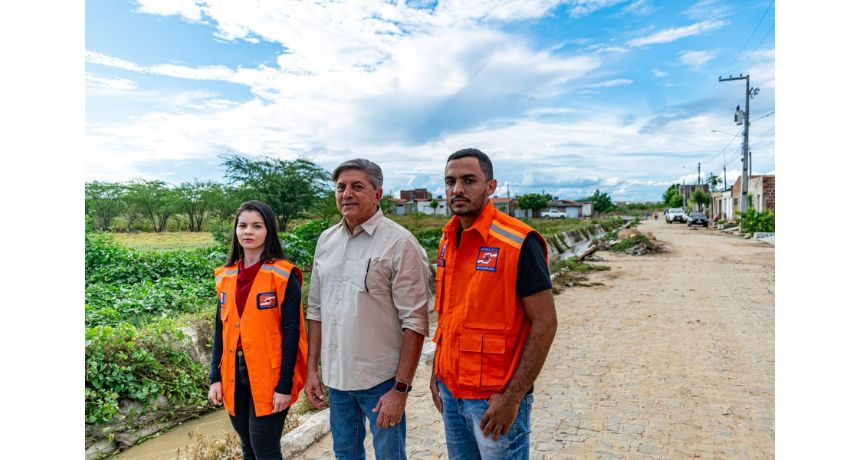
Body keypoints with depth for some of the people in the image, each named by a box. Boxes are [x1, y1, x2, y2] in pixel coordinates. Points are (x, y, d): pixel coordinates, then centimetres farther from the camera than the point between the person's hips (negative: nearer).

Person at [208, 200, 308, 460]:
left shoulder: (284, 276, -11)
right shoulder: (226, 276, 6)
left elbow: (291, 332, -13)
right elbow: (221, 329, 10)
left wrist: (284, 385, -15)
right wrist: (215, 377, 6)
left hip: (269, 378, -5)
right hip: (235, 376, 6)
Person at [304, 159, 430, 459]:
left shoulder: (400, 243, -14)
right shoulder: (326, 240, 5)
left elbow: (415, 322, -15)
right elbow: (316, 310, 11)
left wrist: (401, 388, -15)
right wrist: (312, 368, 10)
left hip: (381, 379, -5)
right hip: (335, 377, 6)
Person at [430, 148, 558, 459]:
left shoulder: (519, 243, -16)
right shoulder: (447, 241, 5)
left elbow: (544, 324, -16)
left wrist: (512, 397, -17)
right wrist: (437, 371, 12)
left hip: (495, 398, -6)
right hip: (450, 390, 6)